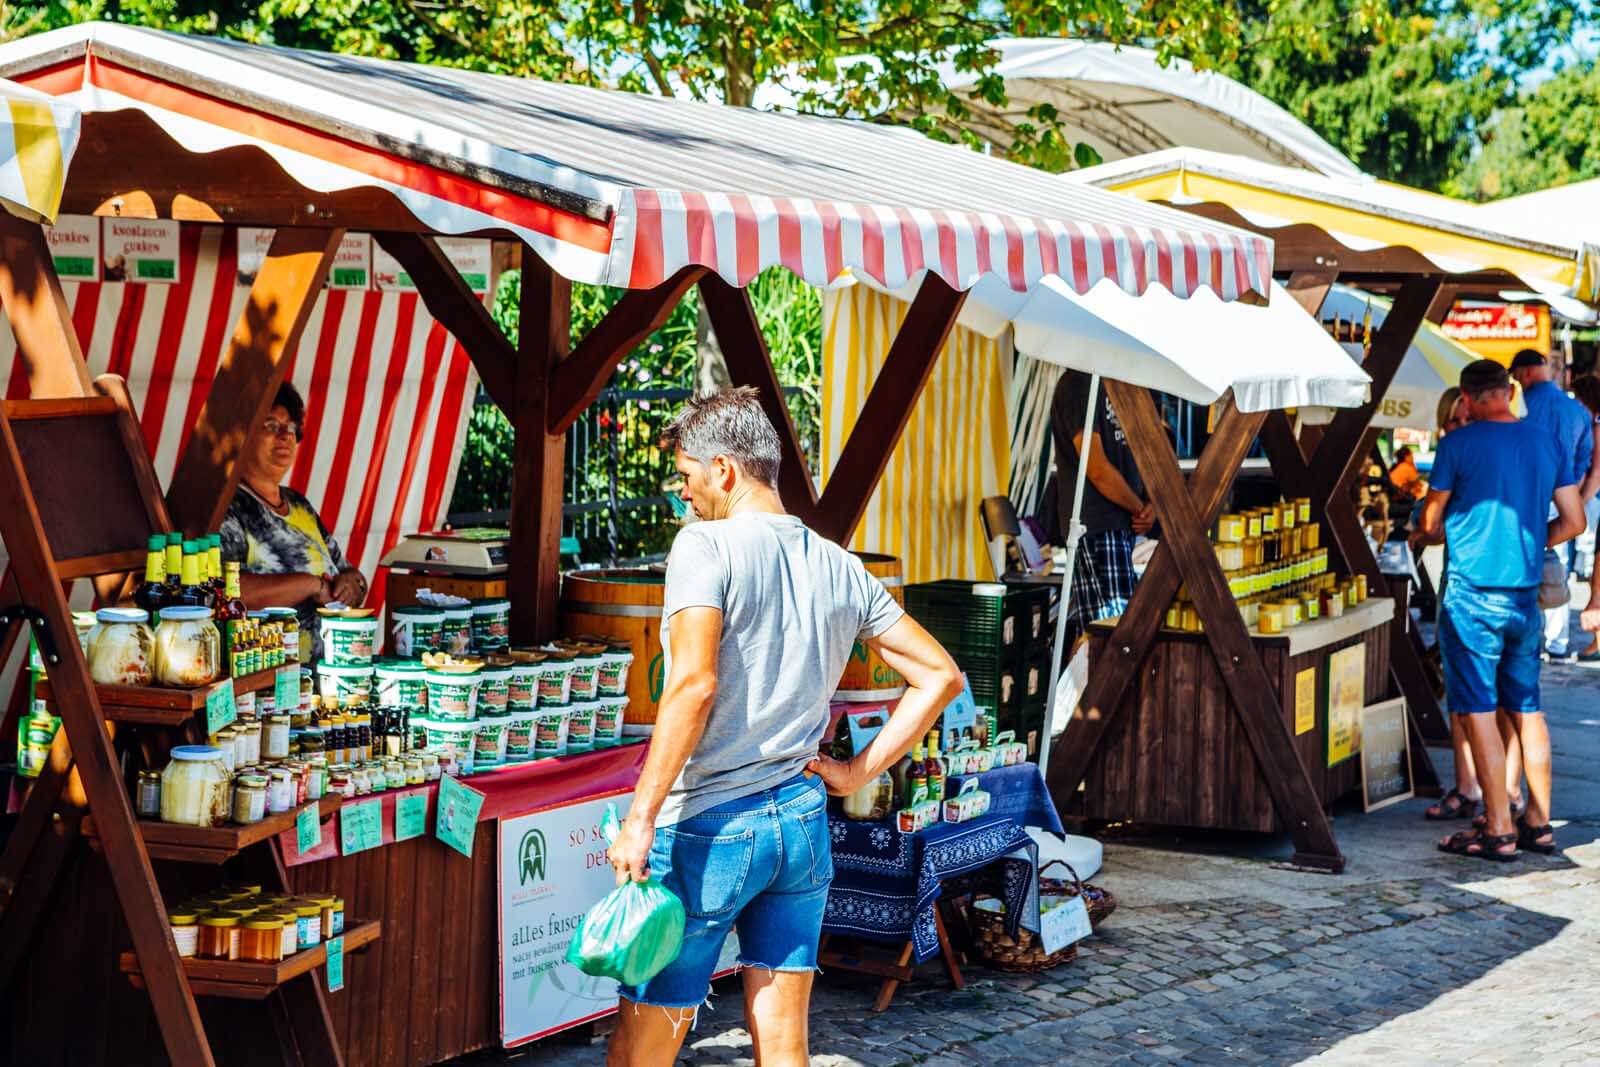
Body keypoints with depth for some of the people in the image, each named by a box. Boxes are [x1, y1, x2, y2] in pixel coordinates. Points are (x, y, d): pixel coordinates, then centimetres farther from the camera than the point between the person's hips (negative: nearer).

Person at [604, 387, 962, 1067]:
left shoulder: (706, 545, -11)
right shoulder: (842, 570, 9)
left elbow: (694, 684, -23)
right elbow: (941, 676, 12)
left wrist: (639, 820, -21)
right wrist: (858, 772, 11)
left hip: (709, 828, -6)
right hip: (804, 824, 6)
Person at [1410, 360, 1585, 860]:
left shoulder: (1459, 444, -9)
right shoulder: (1546, 442, 6)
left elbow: (1431, 524, -2)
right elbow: (1573, 522, 8)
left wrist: (1418, 538, 20)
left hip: (1473, 594, -6)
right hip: (1526, 594, 6)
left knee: (1479, 710, -1)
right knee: (1526, 707, 14)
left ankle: (1499, 830, -1)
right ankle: (1539, 822, 19)